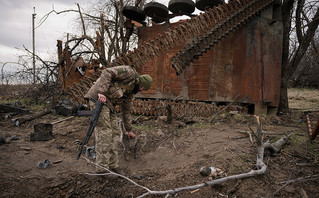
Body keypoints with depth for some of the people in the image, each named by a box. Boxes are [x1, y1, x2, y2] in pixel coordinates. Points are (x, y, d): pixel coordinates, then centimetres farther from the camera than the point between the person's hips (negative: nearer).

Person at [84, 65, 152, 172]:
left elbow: (126, 110, 28)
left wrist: (129, 130, 32)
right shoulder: (129, 72, -4)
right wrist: (102, 92, -26)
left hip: (109, 103, 10)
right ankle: (102, 167, -8)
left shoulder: (130, 91, 21)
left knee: (115, 133, 6)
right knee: (104, 132, -13)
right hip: (98, 98, -10)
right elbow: (107, 73, -16)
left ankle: (112, 166, 11)